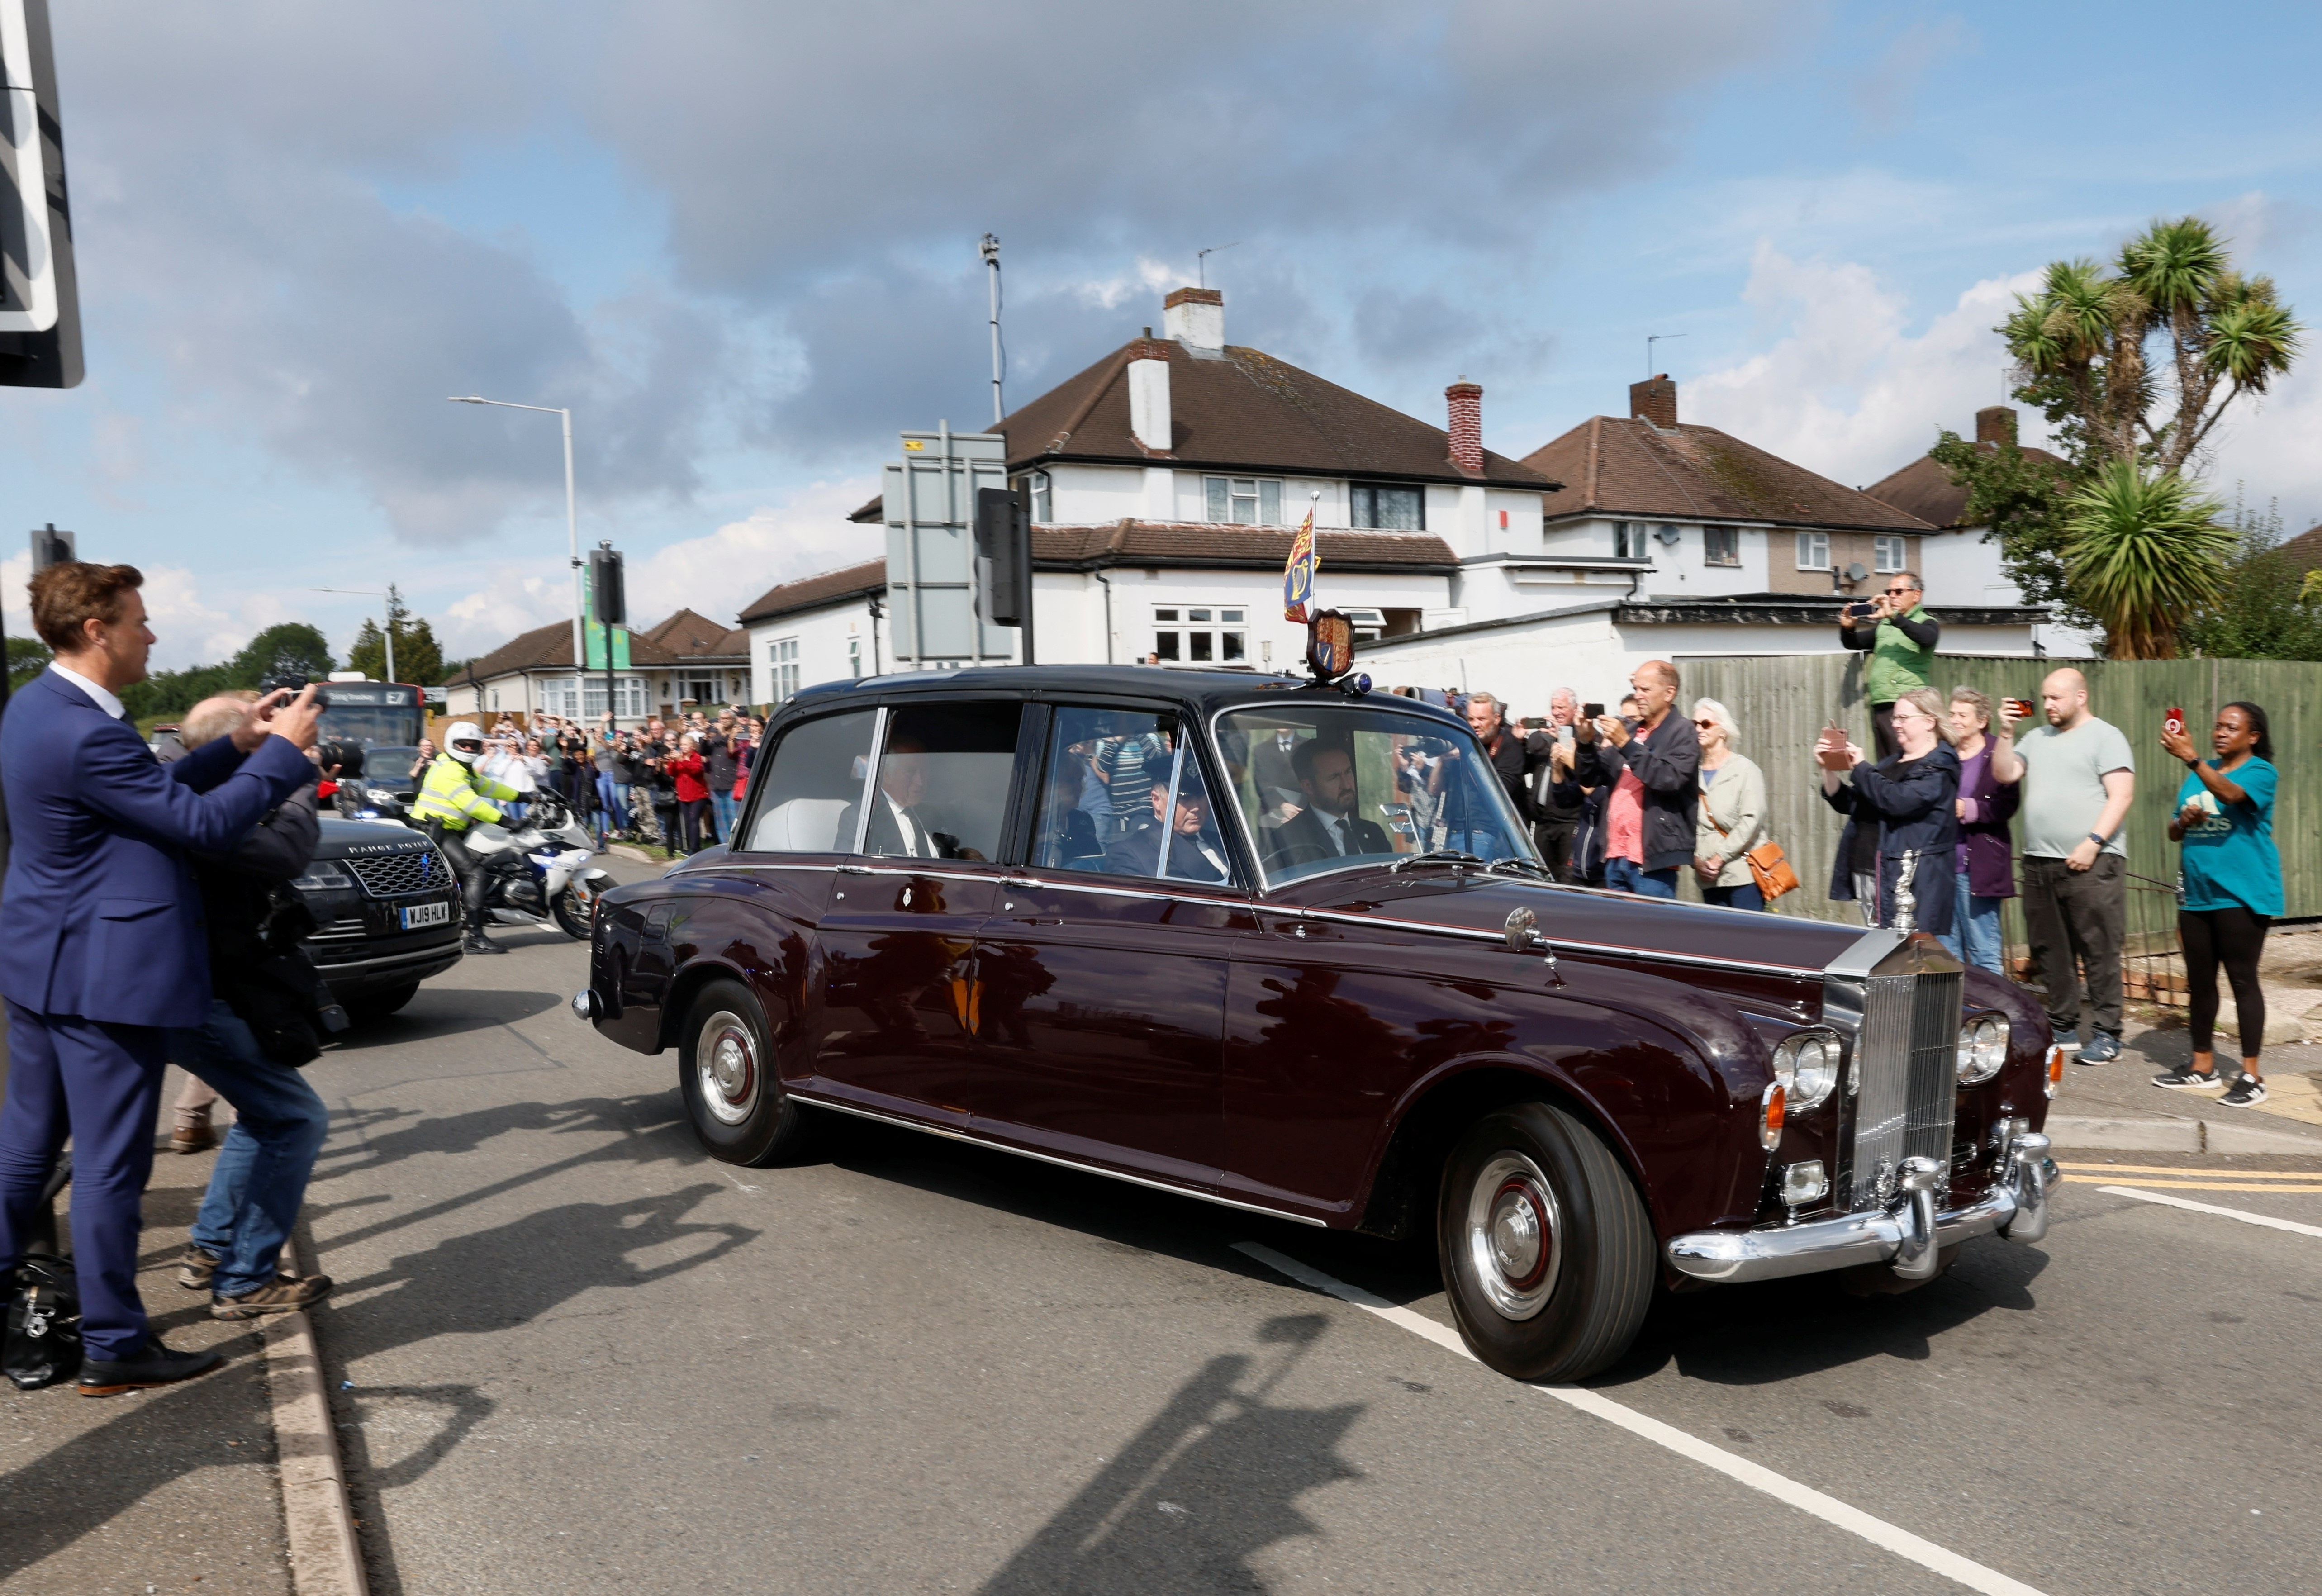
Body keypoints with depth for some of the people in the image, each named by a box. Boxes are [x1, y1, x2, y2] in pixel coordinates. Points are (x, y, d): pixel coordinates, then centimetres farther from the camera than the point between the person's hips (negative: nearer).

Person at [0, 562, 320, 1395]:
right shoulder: (86, 734, -24)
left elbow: (153, 792, 12)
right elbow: (203, 822, -19)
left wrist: (237, 746, 6)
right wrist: (285, 749, -10)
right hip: (103, 972, -10)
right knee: (109, 1163, 1)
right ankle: (113, 1346, 12)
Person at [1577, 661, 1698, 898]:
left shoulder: (1682, 732, -3)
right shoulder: (1628, 729, 17)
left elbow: (1669, 778, -19)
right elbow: (1590, 779, 15)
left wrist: (1626, 743, -20)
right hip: (1615, 856, 7)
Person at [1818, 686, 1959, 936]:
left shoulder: (1938, 768, -5)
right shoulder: (1892, 763, 20)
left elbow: (1898, 800, -22)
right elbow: (1847, 803, 23)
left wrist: (1860, 767, -11)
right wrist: (1829, 768, 8)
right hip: (1870, 874, 8)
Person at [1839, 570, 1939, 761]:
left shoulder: (1927, 622, 4)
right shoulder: (1883, 625, 22)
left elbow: (1926, 638, -18)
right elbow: (1854, 643, 20)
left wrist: (1892, 616, -26)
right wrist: (1847, 628, -3)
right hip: (1879, 707, 6)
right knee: (1885, 765, 6)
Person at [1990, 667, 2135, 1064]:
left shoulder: (2105, 737, -2)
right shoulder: (2035, 738, 18)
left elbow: (2121, 796, -10)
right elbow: (2004, 774, 12)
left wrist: (2093, 843, -18)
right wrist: (2006, 732, 1)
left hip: (2090, 863, -7)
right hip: (2039, 863, 7)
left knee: (2099, 953, -4)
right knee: (2050, 952, 11)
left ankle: (2106, 1035, 1)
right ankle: (2062, 1027, 19)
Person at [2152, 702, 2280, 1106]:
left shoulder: (2260, 772, -5)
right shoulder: (2200, 774, 13)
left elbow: (2230, 793, -29)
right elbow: (2174, 833, 17)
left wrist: (2190, 757, -40)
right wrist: (2183, 821, -6)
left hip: (2241, 895, -6)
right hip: (2198, 894, 7)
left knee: (2242, 979, -4)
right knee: (2199, 982, 11)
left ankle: (2251, 1075, 1)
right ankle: (2203, 1065, 21)